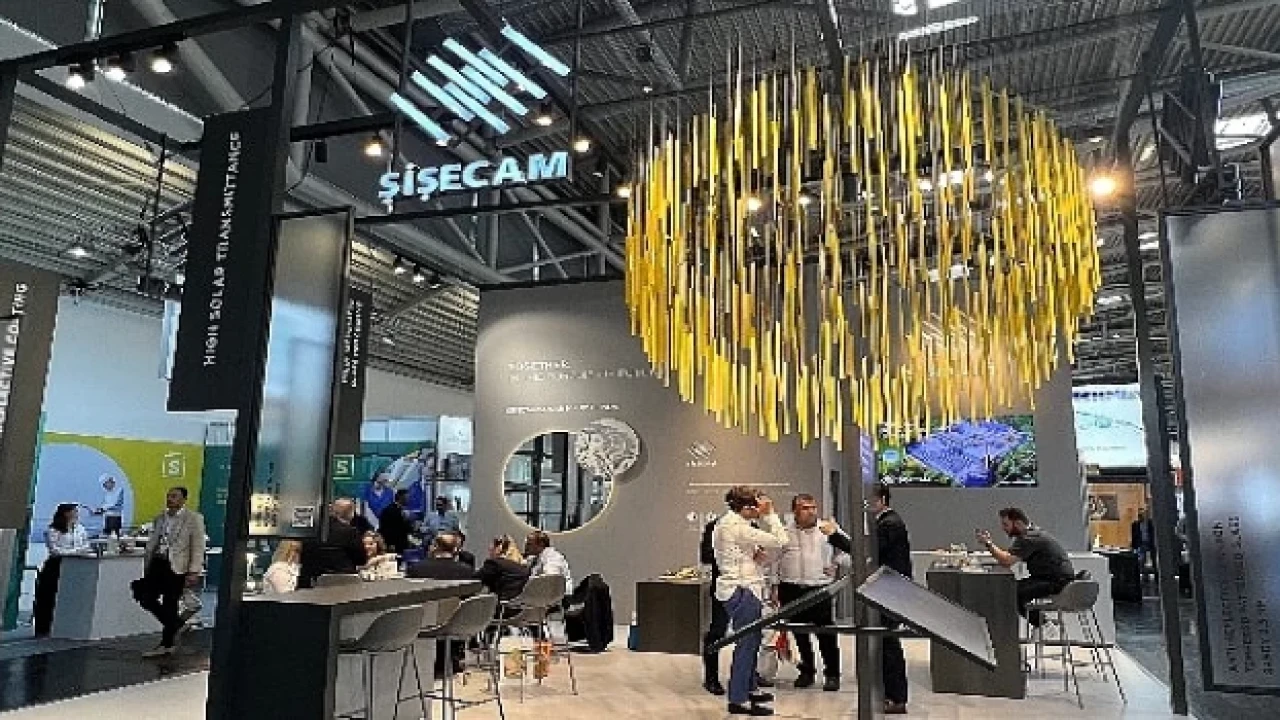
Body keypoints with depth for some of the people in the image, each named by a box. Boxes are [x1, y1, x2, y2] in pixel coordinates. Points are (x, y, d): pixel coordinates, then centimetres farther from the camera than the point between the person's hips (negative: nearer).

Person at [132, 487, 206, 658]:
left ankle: (166, 645, 16)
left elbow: (198, 548, -8)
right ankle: (177, 623, 19)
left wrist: (194, 572, -14)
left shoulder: (193, 519, -5)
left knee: (170, 605, 1)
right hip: (157, 564, 6)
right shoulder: (159, 519, 13)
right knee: (146, 598, -1)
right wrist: (146, 569, 14)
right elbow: (151, 545, 18)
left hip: (177, 568, -6)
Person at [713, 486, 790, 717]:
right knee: (746, 644, -3)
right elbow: (780, 541, -20)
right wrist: (769, 514, -13)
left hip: (738, 588, 11)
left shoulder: (726, 521, 9)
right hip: (742, 590, -11)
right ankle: (737, 701, 4)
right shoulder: (738, 527, -22)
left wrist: (753, 553, 1)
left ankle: (748, 689, 33)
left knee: (752, 640, 20)